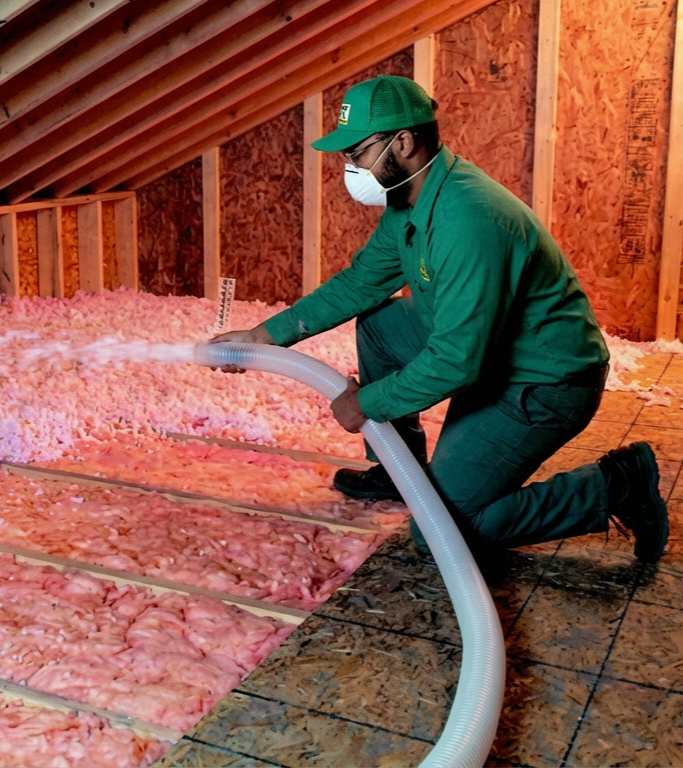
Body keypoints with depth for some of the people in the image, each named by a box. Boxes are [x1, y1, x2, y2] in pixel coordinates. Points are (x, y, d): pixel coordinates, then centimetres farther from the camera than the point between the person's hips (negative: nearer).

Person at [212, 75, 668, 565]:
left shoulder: (467, 220, -31)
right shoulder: (409, 202, 1)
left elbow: (456, 361, -30)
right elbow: (360, 281, 11)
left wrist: (366, 403, -16)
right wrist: (266, 334, 7)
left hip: (547, 383, -9)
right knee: (377, 322, 10)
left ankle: (613, 487, 0)